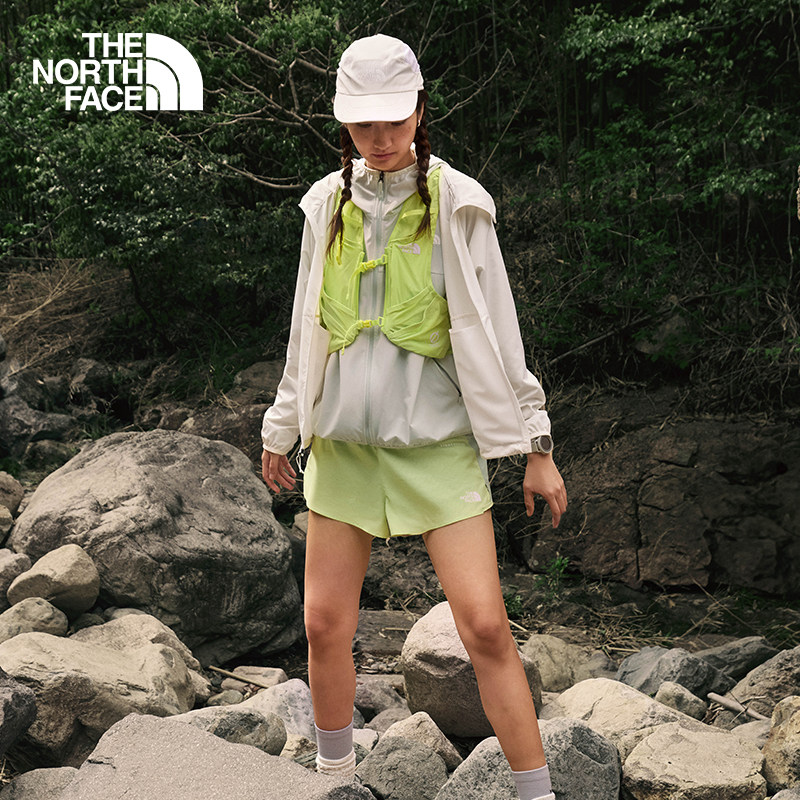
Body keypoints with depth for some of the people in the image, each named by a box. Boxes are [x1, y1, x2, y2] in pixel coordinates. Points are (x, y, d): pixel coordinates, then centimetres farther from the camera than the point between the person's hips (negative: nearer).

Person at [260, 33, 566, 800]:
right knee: (324, 624, 6)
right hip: (342, 440, 4)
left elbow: (495, 330, -2)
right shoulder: (328, 203, 7)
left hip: (438, 441, -3)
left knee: (484, 626, -10)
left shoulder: (455, 203, -3)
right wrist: (280, 431, 20)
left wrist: (535, 447, -3)